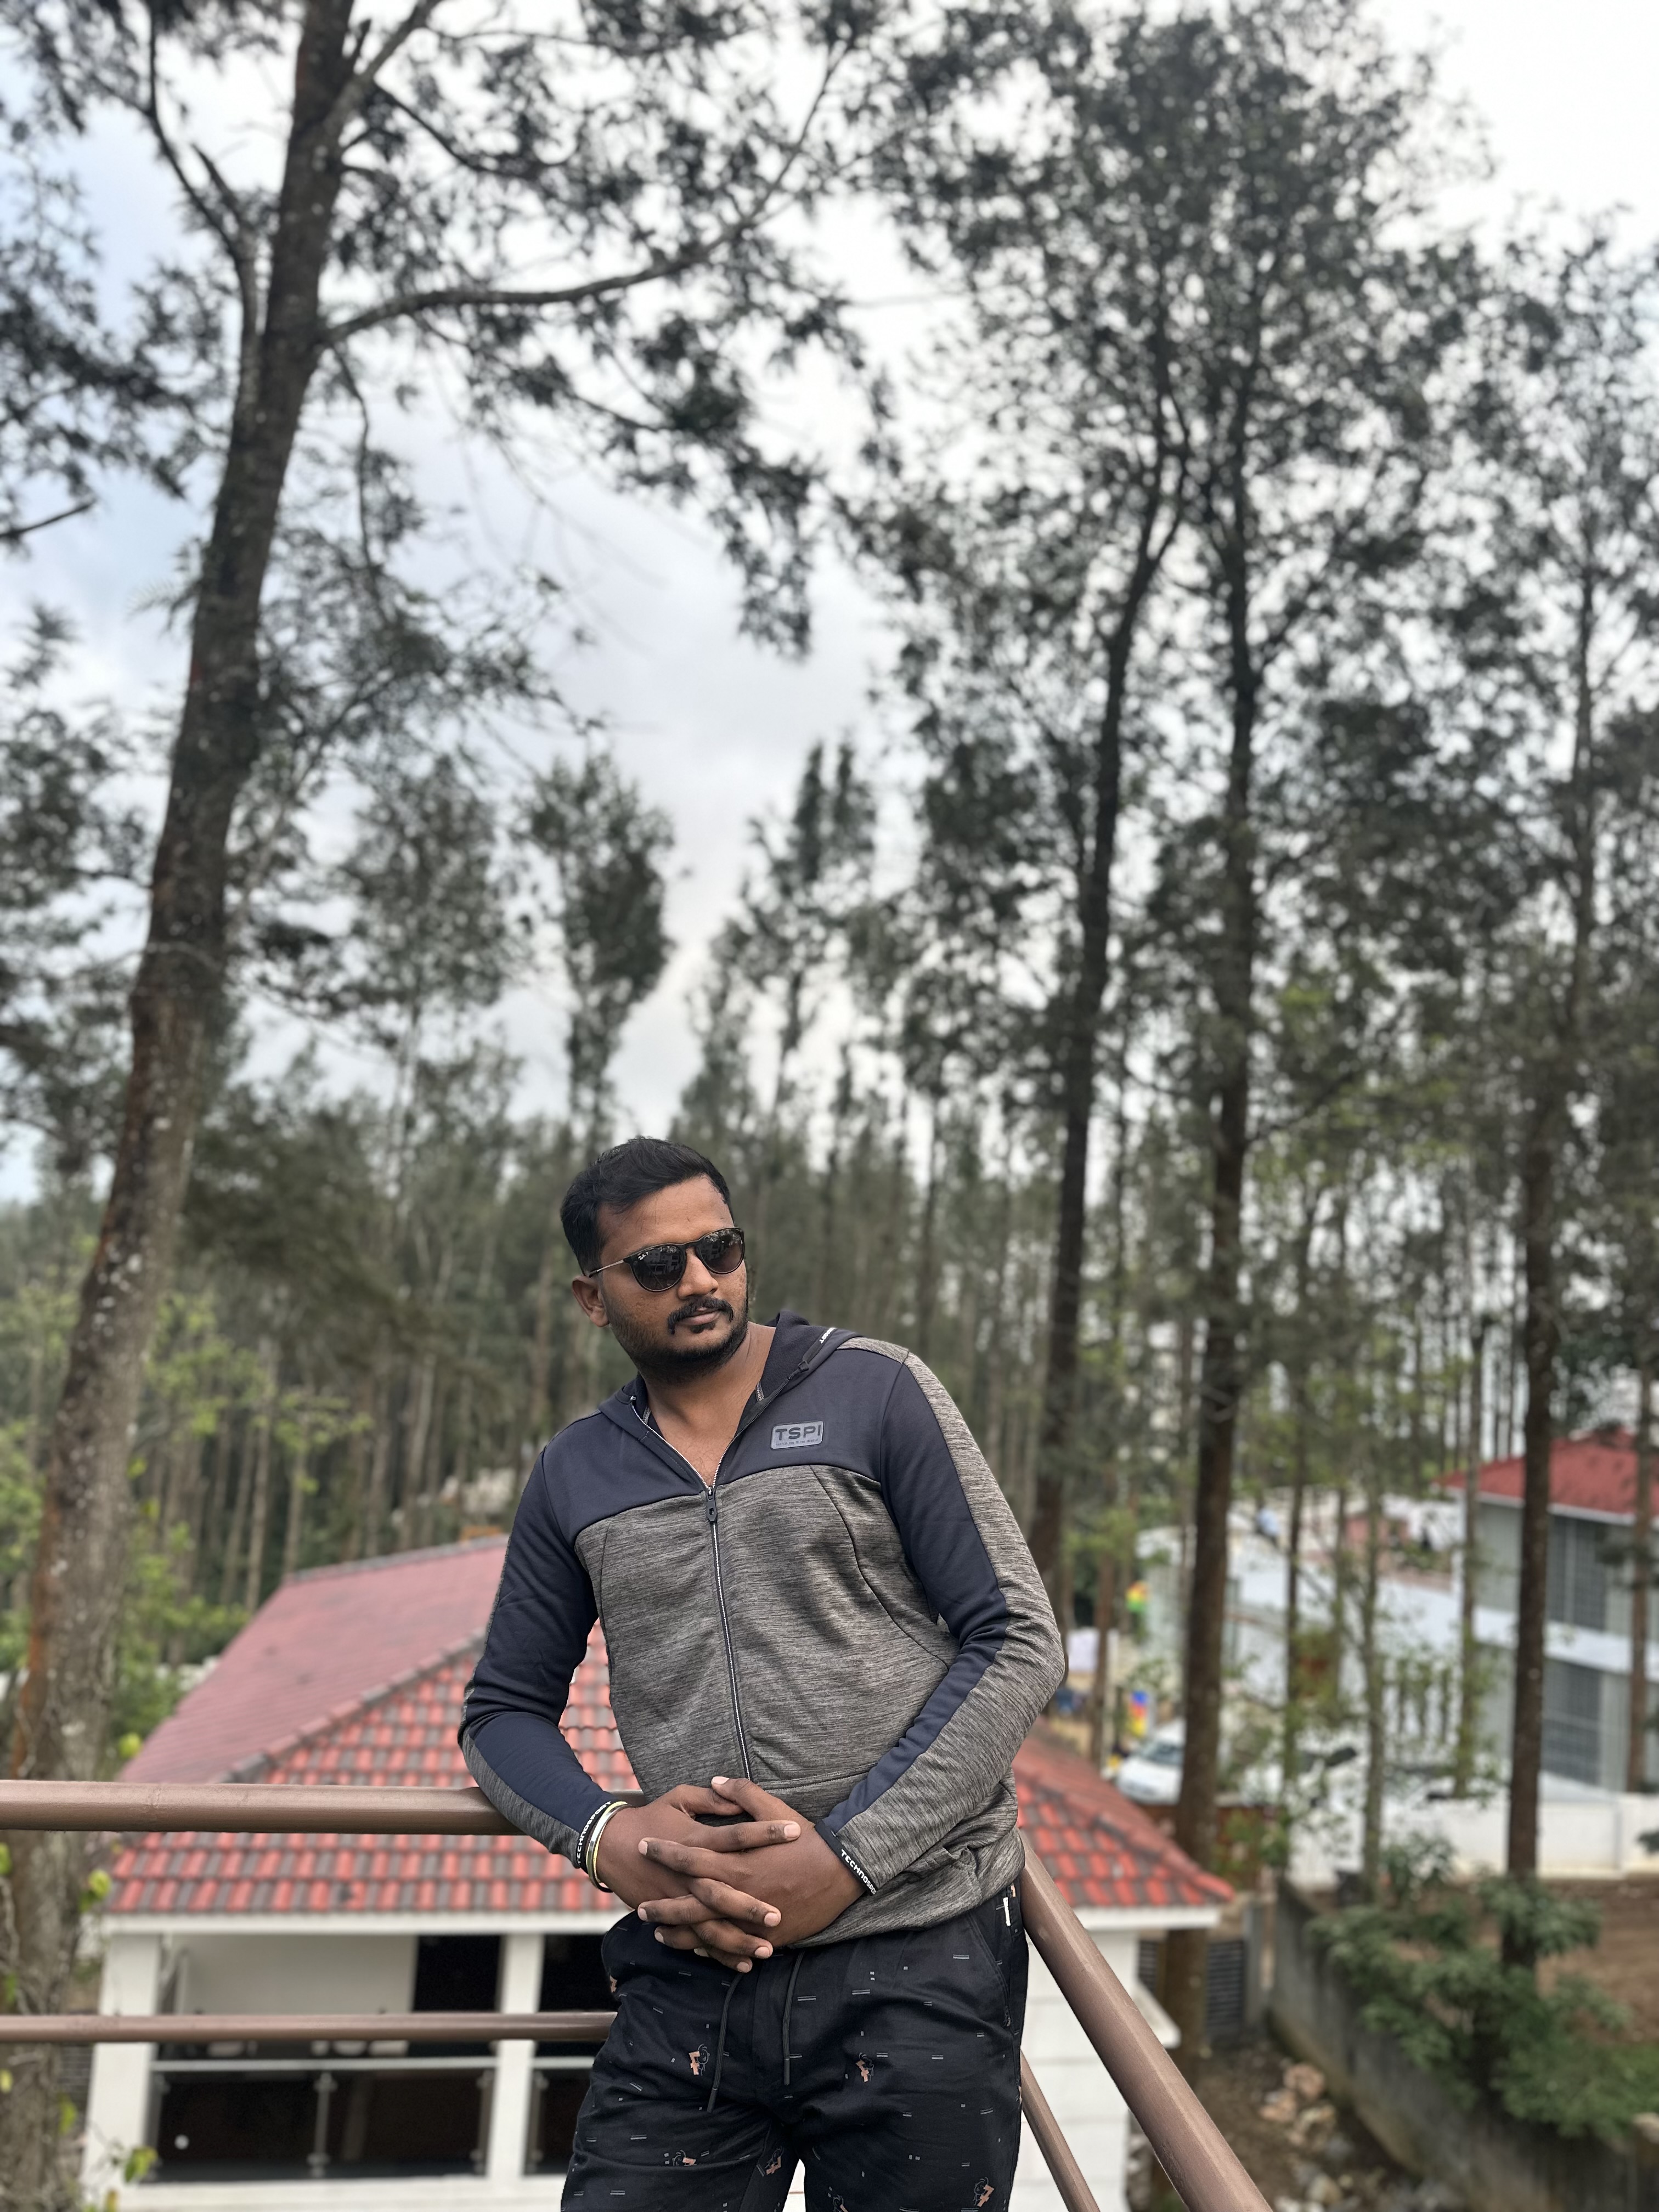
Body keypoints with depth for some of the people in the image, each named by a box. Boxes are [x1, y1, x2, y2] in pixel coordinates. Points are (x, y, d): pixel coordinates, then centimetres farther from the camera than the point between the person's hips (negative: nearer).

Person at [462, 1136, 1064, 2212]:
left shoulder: (876, 1392, -2)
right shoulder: (574, 1477, 9)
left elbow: (1018, 1642, -5)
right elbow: (504, 1712, 15)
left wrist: (848, 1858, -13)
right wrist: (608, 1837, -7)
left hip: (918, 1966, -2)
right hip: (692, 1976, 3)